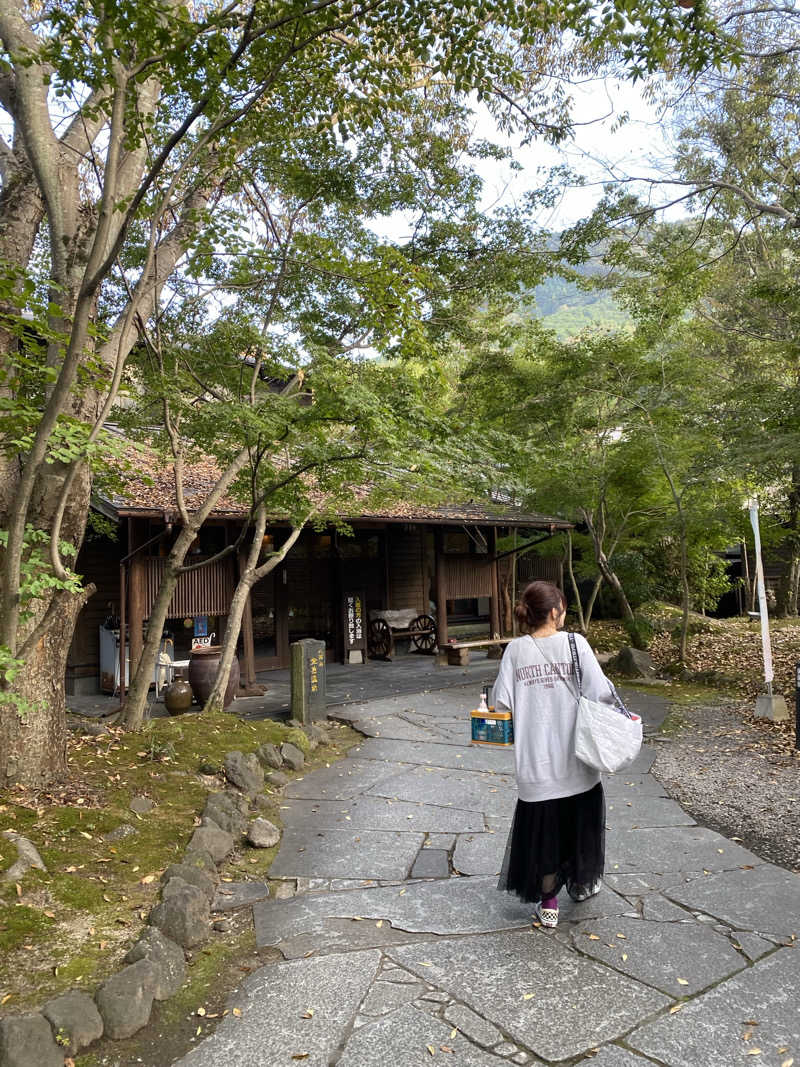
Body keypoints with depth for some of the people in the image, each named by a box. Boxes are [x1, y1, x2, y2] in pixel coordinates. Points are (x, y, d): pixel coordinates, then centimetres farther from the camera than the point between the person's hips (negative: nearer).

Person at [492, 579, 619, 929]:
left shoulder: (515, 650, -6)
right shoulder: (574, 643, -11)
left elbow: (501, 702, -7)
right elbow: (600, 693, -17)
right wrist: (610, 694, 4)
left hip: (535, 761, 1)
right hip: (576, 759, -1)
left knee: (543, 827, 15)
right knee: (580, 822, 22)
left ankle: (548, 902, 25)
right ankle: (581, 884, 43)